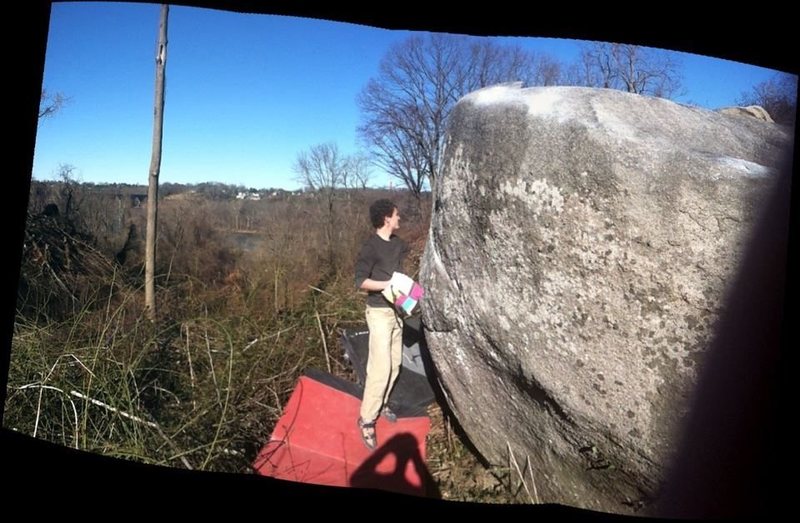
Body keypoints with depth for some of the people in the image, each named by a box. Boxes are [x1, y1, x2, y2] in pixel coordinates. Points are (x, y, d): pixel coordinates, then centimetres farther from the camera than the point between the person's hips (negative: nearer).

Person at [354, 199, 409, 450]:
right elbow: (360, 281, -19)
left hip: (395, 310, 8)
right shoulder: (371, 246, -16)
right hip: (379, 312, -8)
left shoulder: (397, 243, 7)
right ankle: (366, 420, 1)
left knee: (394, 363, 12)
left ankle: (381, 404, 29)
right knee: (380, 367, -9)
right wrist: (390, 284, -24)